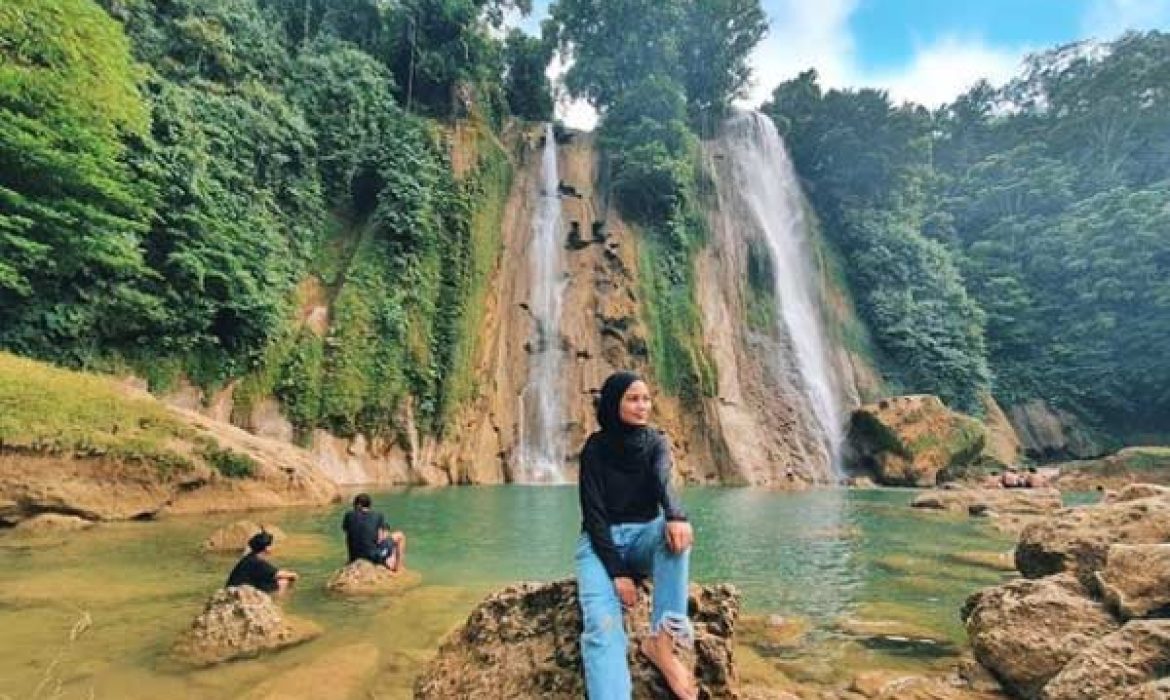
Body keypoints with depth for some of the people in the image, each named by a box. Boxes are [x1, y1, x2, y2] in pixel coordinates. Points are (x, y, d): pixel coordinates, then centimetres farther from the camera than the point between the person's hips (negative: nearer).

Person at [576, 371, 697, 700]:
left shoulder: (655, 442, 2)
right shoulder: (595, 448, -7)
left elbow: (663, 482, -20)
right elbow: (593, 513, -13)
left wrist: (676, 516, -43)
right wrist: (617, 571, -24)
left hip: (643, 536, 3)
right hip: (600, 542, -2)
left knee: (676, 531, -33)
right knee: (602, 626, -29)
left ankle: (661, 641, -28)